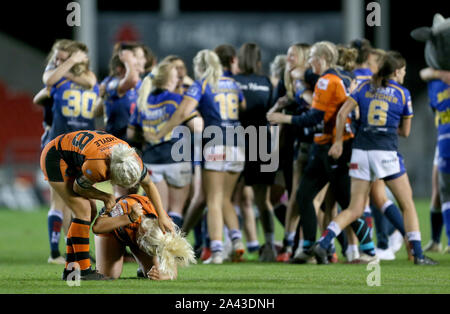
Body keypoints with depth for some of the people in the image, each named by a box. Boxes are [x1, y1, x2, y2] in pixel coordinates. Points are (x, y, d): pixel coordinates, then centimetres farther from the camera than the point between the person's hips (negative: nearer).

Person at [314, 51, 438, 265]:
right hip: (386, 152, -4)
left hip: (361, 151, 4)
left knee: (355, 210, 8)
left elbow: (342, 113, 1)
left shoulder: (365, 87, 9)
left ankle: (322, 243, -10)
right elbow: (405, 131, 9)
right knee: (407, 205, 10)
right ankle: (418, 254, 6)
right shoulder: (403, 94, 2)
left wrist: (338, 142, 10)